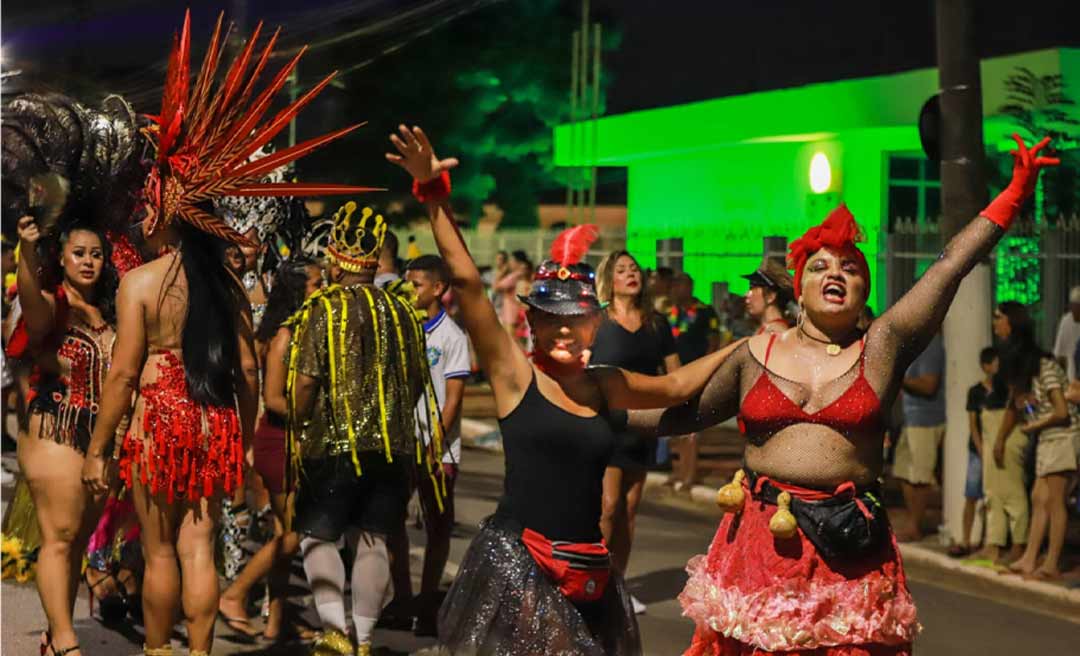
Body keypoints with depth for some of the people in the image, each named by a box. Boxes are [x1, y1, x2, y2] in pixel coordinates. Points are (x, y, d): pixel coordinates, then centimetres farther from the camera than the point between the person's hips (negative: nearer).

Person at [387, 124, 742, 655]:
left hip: (587, 568, 5)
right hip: (516, 563, -5)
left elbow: (677, 385, 22)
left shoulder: (603, 386, 9)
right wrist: (434, 197, -15)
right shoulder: (514, 374, -3)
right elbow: (466, 281, -10)